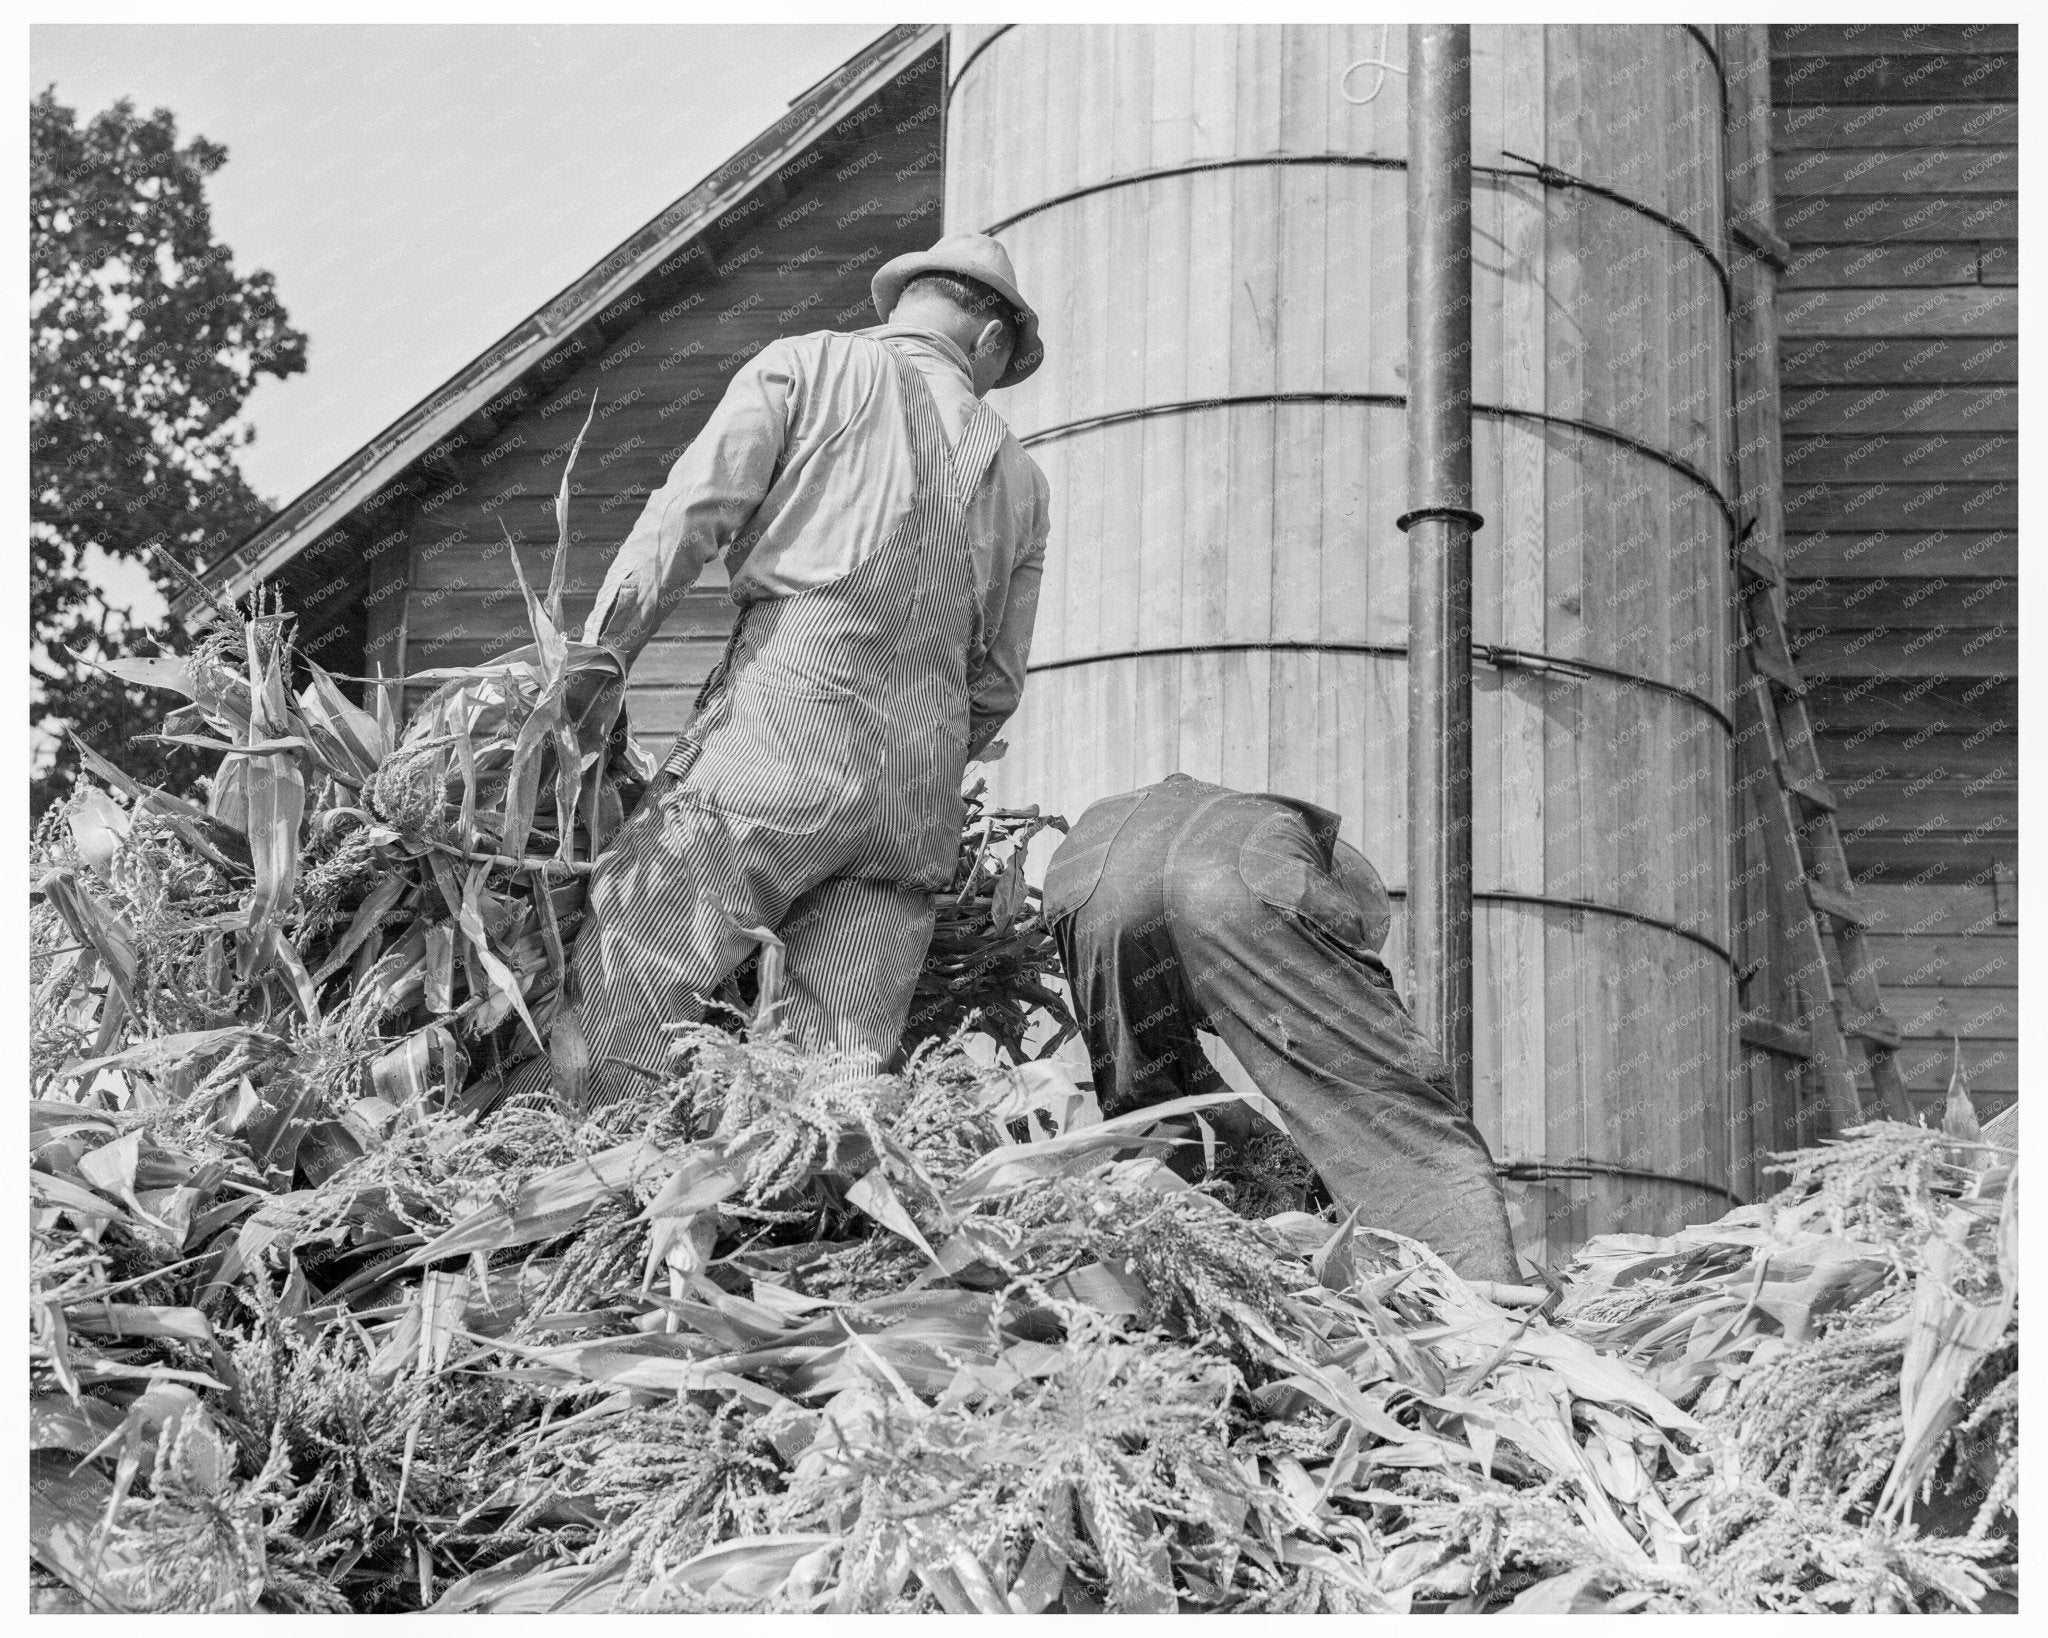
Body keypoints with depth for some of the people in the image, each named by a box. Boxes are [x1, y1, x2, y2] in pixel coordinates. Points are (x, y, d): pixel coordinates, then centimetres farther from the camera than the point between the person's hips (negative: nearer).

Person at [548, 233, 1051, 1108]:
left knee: (603, 1010, -11)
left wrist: (589, 667, -2)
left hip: (783, 737, -5)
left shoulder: (806, 365, 11)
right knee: (842, 1066, 1)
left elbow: (686, 519, -2)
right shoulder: (1018, 478, 24)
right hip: (919, 800, 5)